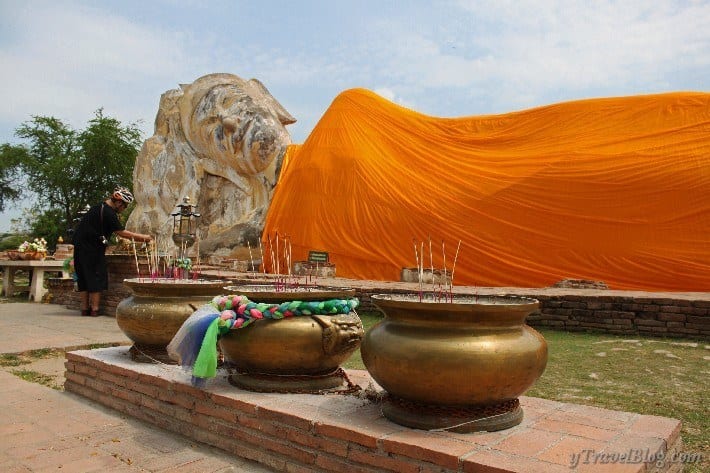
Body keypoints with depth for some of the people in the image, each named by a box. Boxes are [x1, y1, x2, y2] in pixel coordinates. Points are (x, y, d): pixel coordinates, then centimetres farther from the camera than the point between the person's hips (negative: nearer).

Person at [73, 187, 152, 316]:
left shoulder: (98, 207, 14)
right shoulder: (109, 213, -16)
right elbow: (122, 233, -17)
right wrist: (144, 238, -12)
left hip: (80, 246, 9)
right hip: (92, 248, -9)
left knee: (84, 277, 11)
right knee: (96, 276, -2)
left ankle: (85, 308, 15)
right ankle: (94, 309, -1)